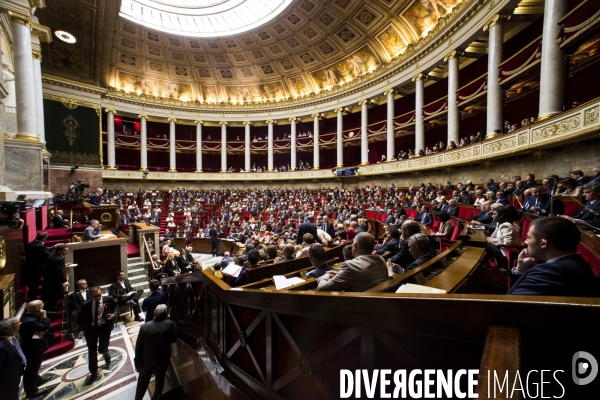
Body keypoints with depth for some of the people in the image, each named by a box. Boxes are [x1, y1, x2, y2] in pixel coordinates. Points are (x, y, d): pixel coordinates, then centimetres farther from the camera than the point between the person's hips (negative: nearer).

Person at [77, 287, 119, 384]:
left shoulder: (109, 299, -16)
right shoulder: (86, 305, -12)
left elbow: (116, 305, 1)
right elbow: (81, 318, 1)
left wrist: (114, 314, -18)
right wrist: (81, 329, -12)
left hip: (104, 327, -1)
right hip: (91, 328, 2)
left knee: (102, 349, 4)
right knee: (92, 352, 9)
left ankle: (107, 357, 43)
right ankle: (93, 373, 30)